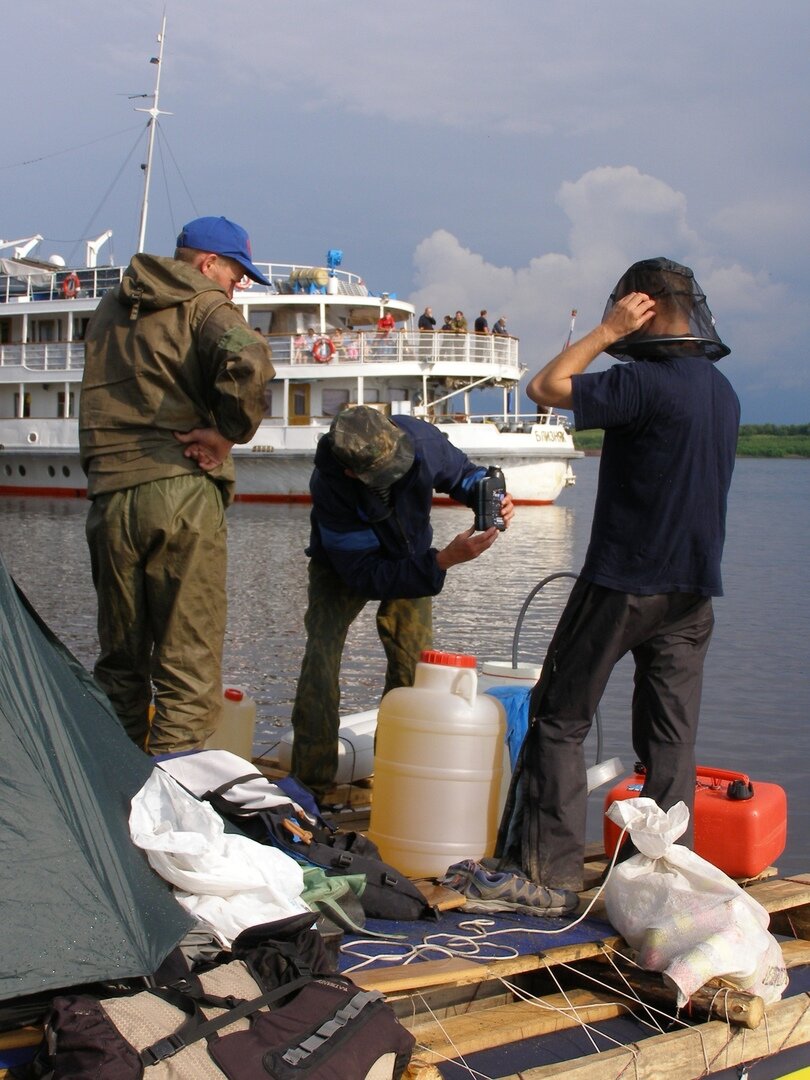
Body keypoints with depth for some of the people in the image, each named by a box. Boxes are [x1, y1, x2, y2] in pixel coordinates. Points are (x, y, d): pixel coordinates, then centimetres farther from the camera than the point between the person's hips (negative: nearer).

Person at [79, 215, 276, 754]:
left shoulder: (110, 309, 20)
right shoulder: (205, 305, -2)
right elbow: (247, 359, -21)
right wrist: (228, 432, -11)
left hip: (109, 494, 6)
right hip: (180, 491, -6)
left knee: (120, 661, 15)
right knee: (189, 669, -2)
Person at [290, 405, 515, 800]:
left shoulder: (418, 436, -33)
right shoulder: (330, 486, -40)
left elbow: (460, 473, -9)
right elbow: (365, 575, -37)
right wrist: (442, 561, -46)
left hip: (412, 560, 3)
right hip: (343, 565, -3)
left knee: (414, 663, -8)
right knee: (321, 653, -15)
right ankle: (310, 783, -7)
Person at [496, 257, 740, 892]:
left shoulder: (645, 382, -17)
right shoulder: (725, 392, 10)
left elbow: (546, 387, -12)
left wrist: (607, 331, -7)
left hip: (623, 583, -7)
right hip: (694, 591, 7)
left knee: (560, 720, 5)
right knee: (672, 737, 9)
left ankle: (553, 863, 5)